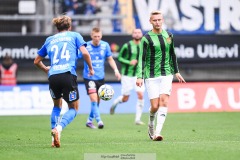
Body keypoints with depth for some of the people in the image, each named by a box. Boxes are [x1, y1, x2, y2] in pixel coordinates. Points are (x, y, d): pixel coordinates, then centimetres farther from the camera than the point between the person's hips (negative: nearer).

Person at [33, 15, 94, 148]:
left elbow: (37, 61, 28)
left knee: (57, 105, 26)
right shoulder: (74, 36, 14)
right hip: (68, 75, -3)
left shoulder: (49, 40, 23)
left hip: (53, 76, 3)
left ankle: (55, 137, 13)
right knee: (73, 108, 10)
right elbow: (85, 53, -1)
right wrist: (90, 68, 14)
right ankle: (58, 128, -19)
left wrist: (46, 69, 47)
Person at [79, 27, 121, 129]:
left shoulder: (105, 45, 1)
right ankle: (99, 120, -18)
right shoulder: (86, 46, -10)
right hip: (89, 77, -4)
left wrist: (116, 70, -3)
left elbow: (110, 59, 11)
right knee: (94, 99, -18)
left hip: (100, 77, 4)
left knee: (97, 101, 10)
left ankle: (89, 121, 26)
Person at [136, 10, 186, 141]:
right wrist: (139, 77, -17)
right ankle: (151, 125, 26)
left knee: (164, 101, -15)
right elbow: (141, 59, -7)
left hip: (166, 74, 3)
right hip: (151, 76, -3)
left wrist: (176, 72, 26)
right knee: (155, 106, -6)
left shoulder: (169, 36, 9)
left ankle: (157, 132, -20)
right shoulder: (146, 38, -5)